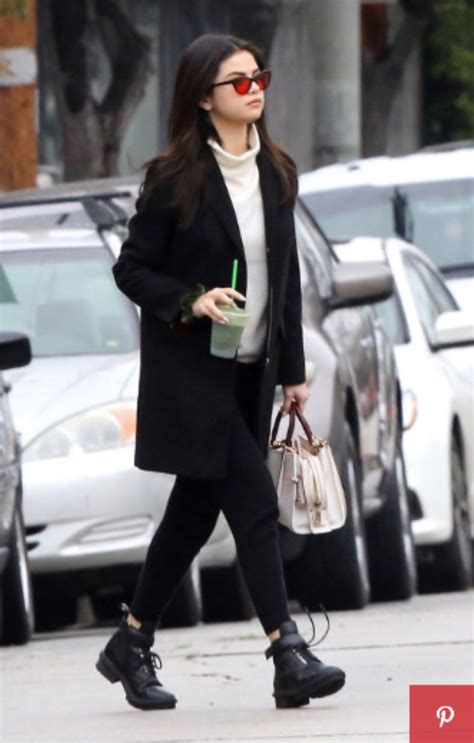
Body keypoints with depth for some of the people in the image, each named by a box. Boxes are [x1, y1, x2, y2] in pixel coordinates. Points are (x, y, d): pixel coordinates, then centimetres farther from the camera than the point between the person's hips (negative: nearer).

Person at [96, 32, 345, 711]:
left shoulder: (276, 174, 8)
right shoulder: (174, 179, -10)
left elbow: (287, 275, 13)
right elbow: (132, 269, -5)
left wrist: (293, 370, 13)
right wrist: (191, 301, -22)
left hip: (251, 373, 6)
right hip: (191, 369, -6)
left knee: (195, 511, 11)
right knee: (254, 502, -15)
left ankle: (132, 646, 25)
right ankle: (289, 657, -18)